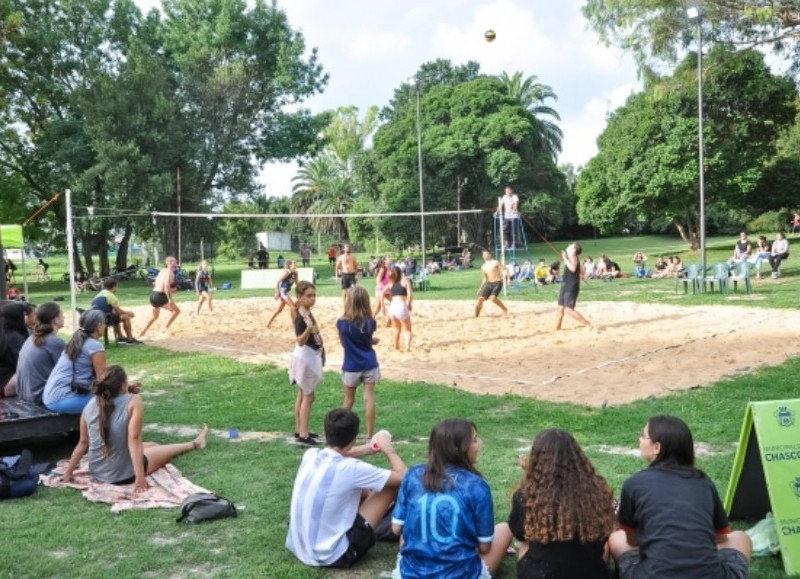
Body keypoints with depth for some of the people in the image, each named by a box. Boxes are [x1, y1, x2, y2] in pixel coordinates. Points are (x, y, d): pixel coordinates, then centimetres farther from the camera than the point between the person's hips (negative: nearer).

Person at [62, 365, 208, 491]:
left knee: (151, 445, 30)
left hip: (96, 472, 6)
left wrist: (69, 471, 12)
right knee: (168, 449, 20)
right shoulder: (133, 401, -20)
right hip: (123, 475, -6)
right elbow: (134, 440, -25)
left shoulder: (90, 405, -5)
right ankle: (195, 444, 51)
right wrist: (140, 478, -25)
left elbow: (83, 442, 1)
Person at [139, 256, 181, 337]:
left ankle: (142, 333, 33)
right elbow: (166, 284, -24)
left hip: (153, 294, 9)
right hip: (160, 296, -9)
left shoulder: (162, 271, 18)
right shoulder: (170, 272, -9)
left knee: (154, 316, 29)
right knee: (177, 311, 1)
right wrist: (170, 299, -26)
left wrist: (169, 290, 23)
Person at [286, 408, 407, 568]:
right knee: (392, 485, 0)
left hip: (297, 548, 7)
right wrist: (388, 449, 4)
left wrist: (371, 448, 19)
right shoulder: (351, 469, -22)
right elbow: (403, 477, -11)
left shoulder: (310, 454, -4)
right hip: (331, 556, -7)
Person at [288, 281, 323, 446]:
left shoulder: (308, 314, 5)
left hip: (311, 356, 10)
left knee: (302, 395, 16)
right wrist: (308, 328, -45)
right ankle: (303, 434, 0)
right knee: (308, 396, -4)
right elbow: (301, 341, -29)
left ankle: (299, 430, 25)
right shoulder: (301, 318, -24)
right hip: (305, 357, -10)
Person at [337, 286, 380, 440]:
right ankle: (370, 434, 6)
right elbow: (371, 340, 5)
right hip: (369, 365, 1)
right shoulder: (370, 322, -9)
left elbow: (344, 344, 1)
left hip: (351, 366, 0)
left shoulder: (341, 323, -12)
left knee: (349, 400, 14)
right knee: (369, 398, 2)